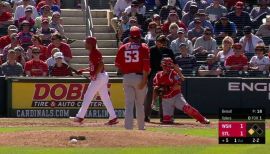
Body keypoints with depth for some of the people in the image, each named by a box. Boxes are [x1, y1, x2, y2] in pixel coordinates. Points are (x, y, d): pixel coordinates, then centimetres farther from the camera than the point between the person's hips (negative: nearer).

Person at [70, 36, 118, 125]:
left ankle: (80, 117, -4)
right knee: (105, 98, 10)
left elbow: (101, 65, -24)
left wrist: (95, 75, -25)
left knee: (87, 96, -6)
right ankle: (113, 118, 9)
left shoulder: (95, 53, -14)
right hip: (102, 77, 10)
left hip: (99, 77, -10)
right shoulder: (92, 53, 16)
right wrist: (83, 70, 18)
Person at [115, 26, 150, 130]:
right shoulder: (143, 47, -3)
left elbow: (117, 64, 5)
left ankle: (128, 128, -9)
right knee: (140, 104, 11)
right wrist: (144, 80, -12)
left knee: (129, 105, 0)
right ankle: (141, 128, 19)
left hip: (127, 78, 1)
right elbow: (146, 65, -12)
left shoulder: (123, 48, 4)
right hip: (139, 77, -1)